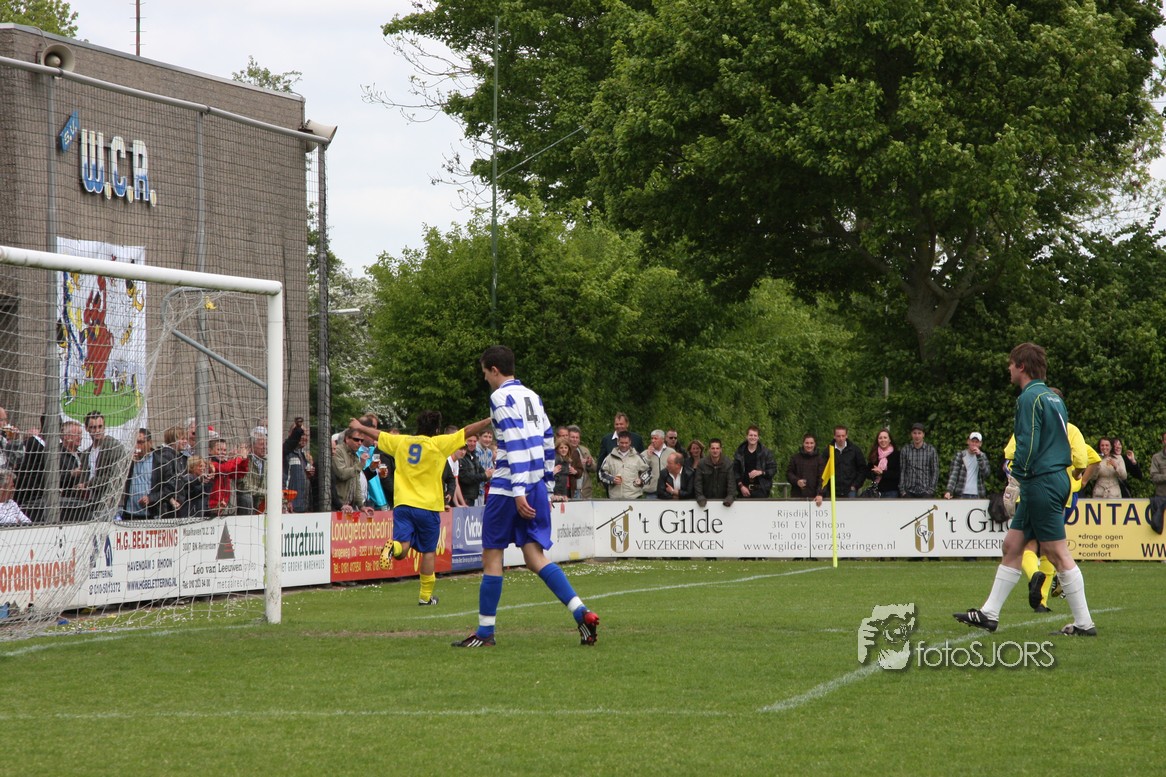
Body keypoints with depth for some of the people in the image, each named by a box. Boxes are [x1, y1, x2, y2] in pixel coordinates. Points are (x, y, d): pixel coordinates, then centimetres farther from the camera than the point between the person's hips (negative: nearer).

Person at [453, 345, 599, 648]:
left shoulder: (501, 396, -8)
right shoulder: (532, 396, 17)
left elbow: (514, 443, -18)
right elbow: (547, 442, 19)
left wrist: (518, 491, -22)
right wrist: (545, 487, 23)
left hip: (508, 487, -7)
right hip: (537, 487, 7)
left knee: (492, 554, 2)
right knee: (535, 557, 5)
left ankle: (485, 632, 6)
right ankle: (582, 614, -11)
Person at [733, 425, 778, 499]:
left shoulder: (766, 452, 4)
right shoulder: (739, 453, 7)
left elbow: (773, 469, 3)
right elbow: (735, 471, 5)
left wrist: (761, 472, -12)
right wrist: (741, 486, -5)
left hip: (761, 490, -1)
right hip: (744, 490, 1)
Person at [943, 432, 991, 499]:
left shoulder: (982, 456, 11)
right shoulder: (960, 455, 3)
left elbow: (987, 473, -3)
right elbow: (953, 474, -4)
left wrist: (979, 456, -10)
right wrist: (949, 491, -18)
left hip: (977, 496, 2)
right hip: (961, 495, -2)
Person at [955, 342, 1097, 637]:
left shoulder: (1030, 398, -12)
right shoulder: (1054, 398, 16)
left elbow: (1028, 445, -19)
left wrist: (1016, 479, -13)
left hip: (1041, 482, -10)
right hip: (1056, 478, 10)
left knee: (1058, 554, -6)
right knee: (1012, 545, 13)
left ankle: (1084, 623, -4)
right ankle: (989, 614, 16)